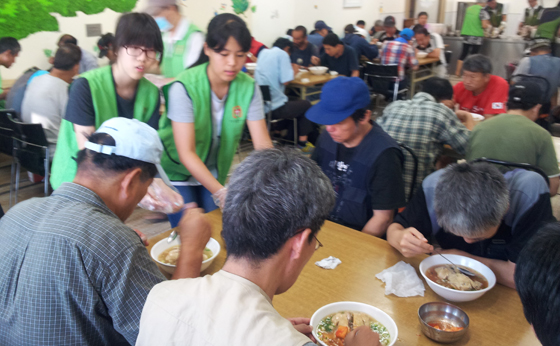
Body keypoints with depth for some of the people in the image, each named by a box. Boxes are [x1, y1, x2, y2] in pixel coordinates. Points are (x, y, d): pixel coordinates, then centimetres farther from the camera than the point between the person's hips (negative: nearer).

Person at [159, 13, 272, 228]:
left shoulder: (248, 88, -14)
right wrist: (222, 192, -40)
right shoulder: (184, 88, -25)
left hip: (214, 173, 4)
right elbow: (186, 153, -30)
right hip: (178, 172, -3)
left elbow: (262, 144, -17)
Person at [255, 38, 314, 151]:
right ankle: (302, 141, 18)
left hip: (260, 106, 8)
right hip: (275, 108, -8)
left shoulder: (263, 52, 14)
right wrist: (294, 71, 4)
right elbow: (285, 80, -15)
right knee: (306, 104, 18)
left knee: (296, 101, 31)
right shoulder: (282, 54, -6)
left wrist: (290, 69, 20)